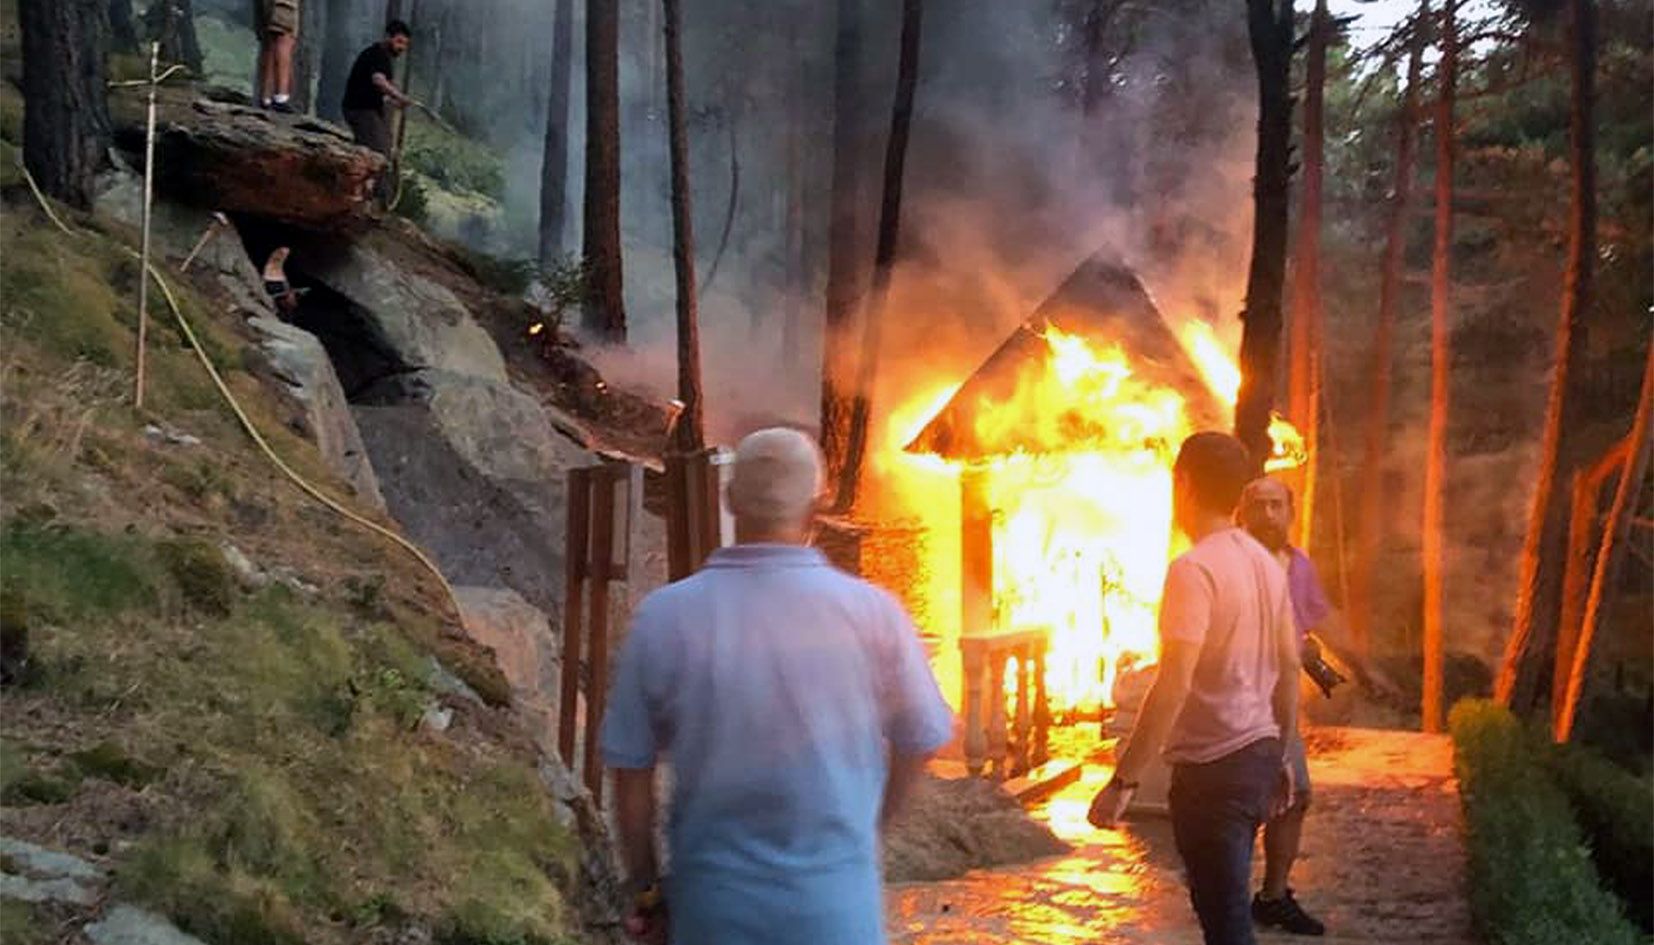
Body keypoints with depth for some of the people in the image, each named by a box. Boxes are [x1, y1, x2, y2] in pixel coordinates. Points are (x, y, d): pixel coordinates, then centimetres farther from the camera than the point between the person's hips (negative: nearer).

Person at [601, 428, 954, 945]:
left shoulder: (663, 616, -11)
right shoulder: (872, 612, -11)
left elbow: (631, 771, -4)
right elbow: (920, 741, 3)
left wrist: (645, 890, 11)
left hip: (713, 902, 1)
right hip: (835, 902, -1)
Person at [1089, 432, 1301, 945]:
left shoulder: (1193, 568, -18)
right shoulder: (1265, 562, 9)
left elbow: (1174, 686, -24)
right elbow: (1289, 668, 15)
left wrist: (1122, 781, -22)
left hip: (1212, 768, -9)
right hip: (1258, 755, 9)